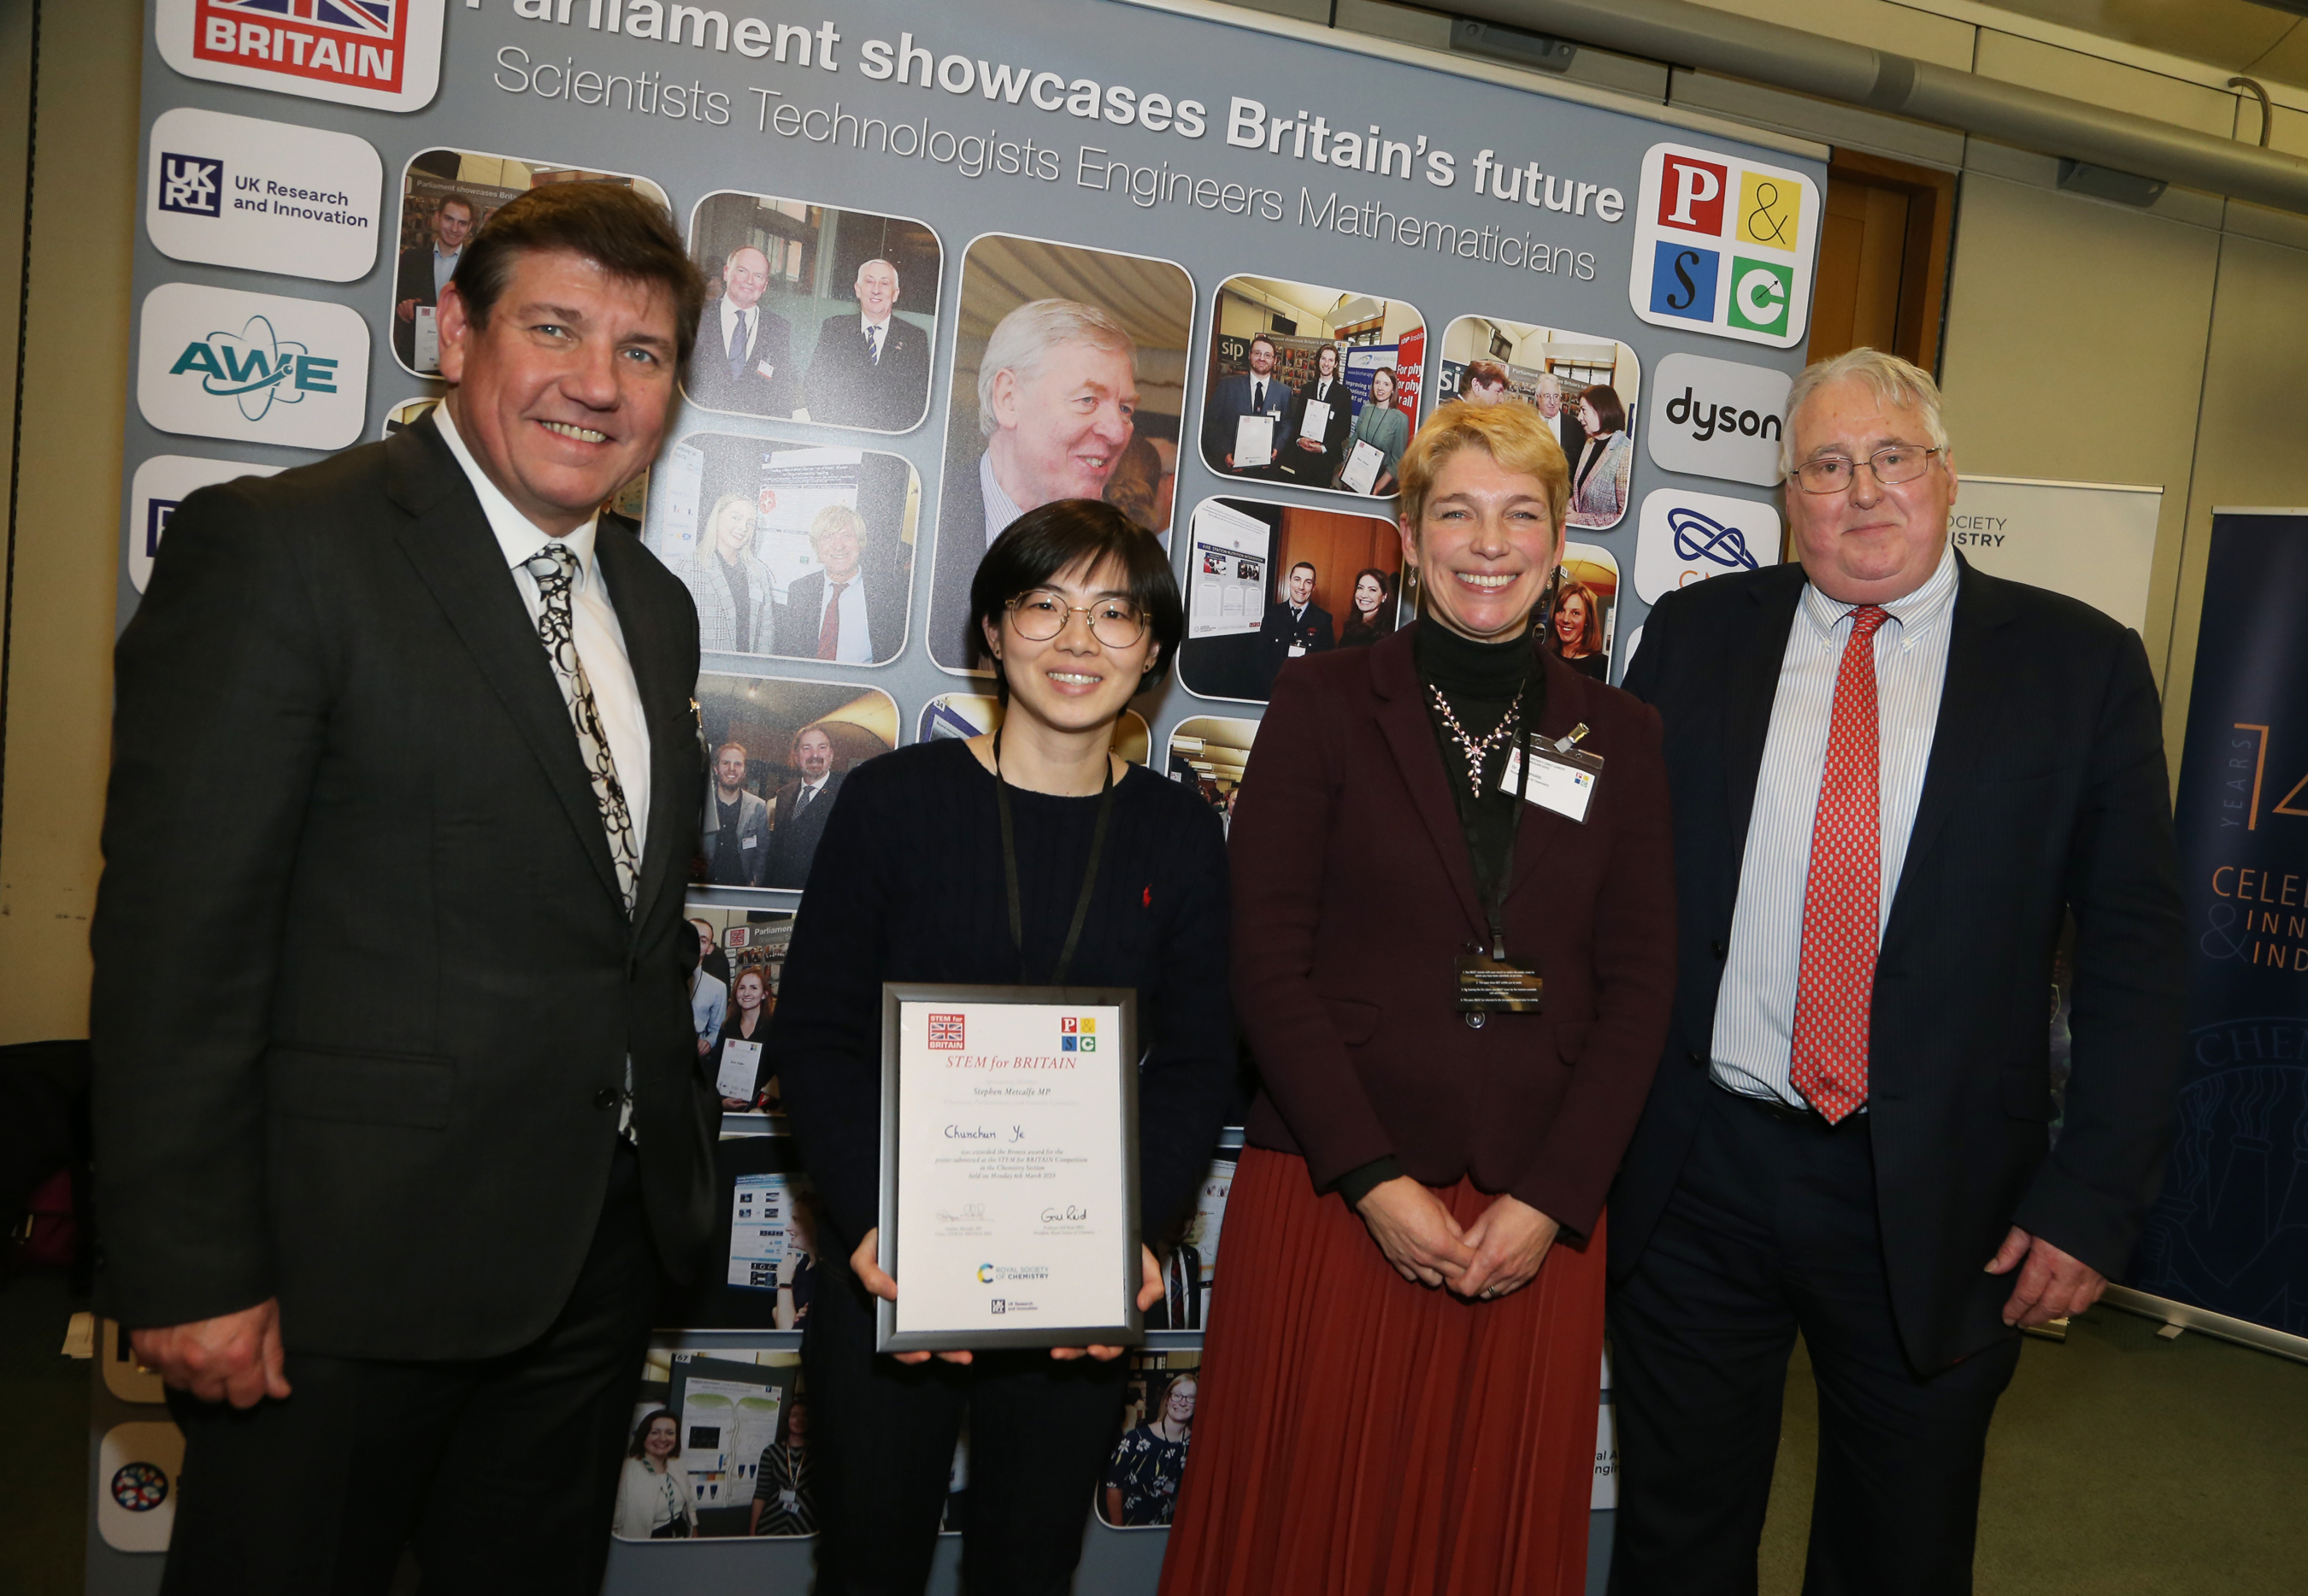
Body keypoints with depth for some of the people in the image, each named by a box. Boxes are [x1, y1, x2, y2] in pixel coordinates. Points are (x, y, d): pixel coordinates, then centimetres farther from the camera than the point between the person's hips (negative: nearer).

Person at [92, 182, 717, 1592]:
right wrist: (192, 1274, -16)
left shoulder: (656, 606, 10)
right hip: (351, 1269, -6)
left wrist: (678, 1178, 13)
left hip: (605, 1255, 7)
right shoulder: (278, 549, -12)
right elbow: (176, 935, -16)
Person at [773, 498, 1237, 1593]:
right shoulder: (894, 798, -5)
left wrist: (1133, 1232, -13)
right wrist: (870, 1225, -18)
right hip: (890, 1271, -1)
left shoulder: (1179, 834, 1)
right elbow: (817, 1034, -5)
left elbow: (1196, 1068, 2)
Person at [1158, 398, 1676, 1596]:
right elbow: (1267, 963, -5)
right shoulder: (1323, 704, 1)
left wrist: (1551, 1201, -6)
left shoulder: (1617, 735, 8)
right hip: (1328, 1196, -2)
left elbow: (1638, 987, 4)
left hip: (1540, 1216, 2)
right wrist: (1375, 1181, -11)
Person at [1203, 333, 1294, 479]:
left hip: (1265, 468, 1)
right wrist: (1225, 453, -14)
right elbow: (1210, 422, -1)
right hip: (1230, 466, -1)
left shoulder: (1284, 392, 7)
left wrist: (1276, 449, -12)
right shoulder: (1227, 385, 3)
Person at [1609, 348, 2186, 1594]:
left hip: (1938, 1204, 0)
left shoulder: (2080, 663, 0)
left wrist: (2094, 1199, -6)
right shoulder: (1695, 634, 3)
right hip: (1694, 1174, 1)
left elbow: (2135, 952, -1)